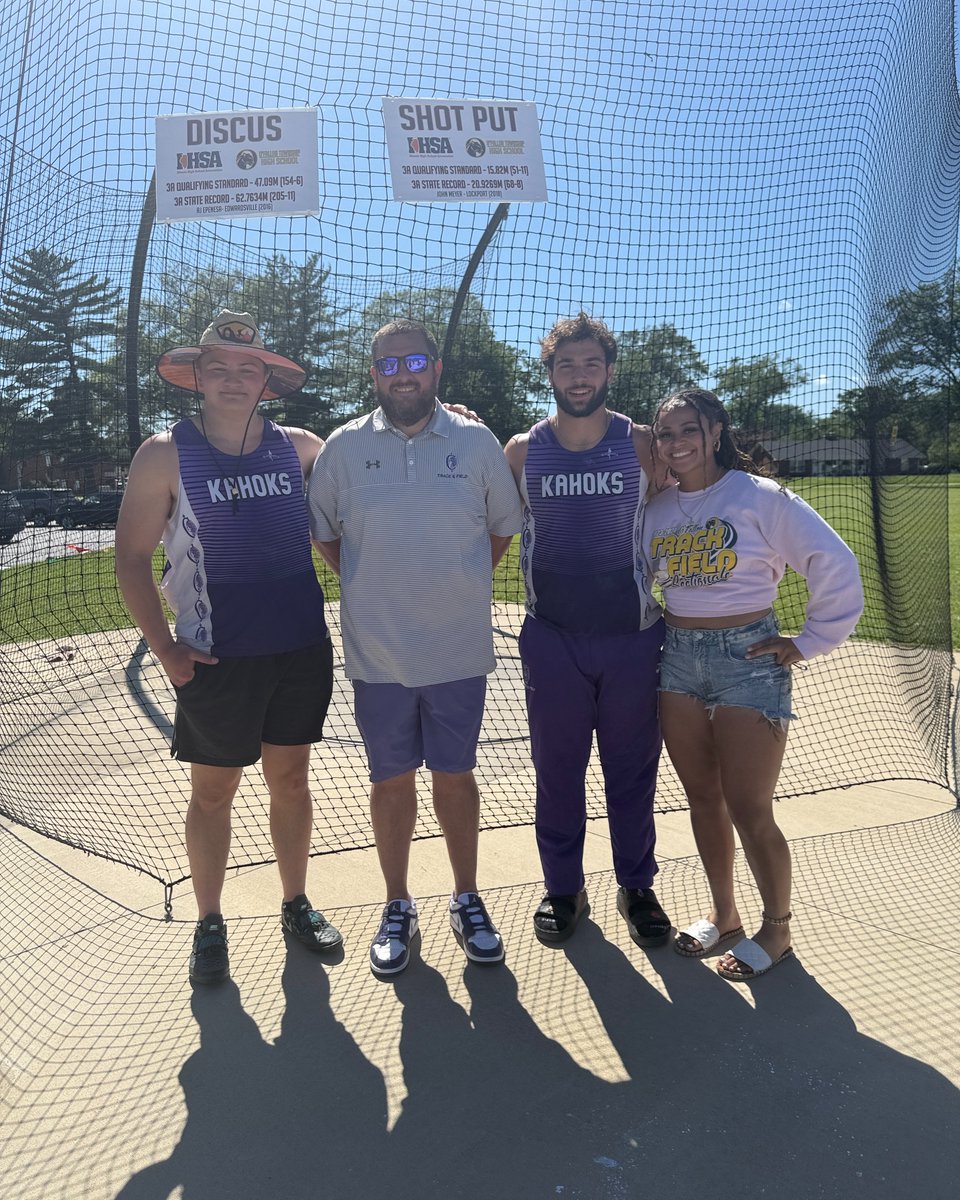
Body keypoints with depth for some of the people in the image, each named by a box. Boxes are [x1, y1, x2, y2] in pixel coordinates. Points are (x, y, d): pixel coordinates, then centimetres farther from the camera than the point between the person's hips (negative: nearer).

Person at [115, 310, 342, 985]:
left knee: (291, 781, 14)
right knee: (213, 792, 10)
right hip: (217, 658, -2)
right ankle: (210, 925, 30)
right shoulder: (165, 455, -4)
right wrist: (165, 650, -6)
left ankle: (297, 904, 34)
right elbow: (133, 558, -1)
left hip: (302, 651, 2)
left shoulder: (301, 449, 2)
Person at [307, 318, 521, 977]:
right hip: (377, 652, 1)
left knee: (455, 775, 11)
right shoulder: (344, 446, 1)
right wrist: (370, 587, 6)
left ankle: (467, 900, 30)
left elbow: (503, 525, 12)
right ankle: (398, 906, 30)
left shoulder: (477, 442, 1)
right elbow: (322, 528, 13)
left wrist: (460, 588, 8)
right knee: (392, 780, 11)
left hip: (460, 650, 0)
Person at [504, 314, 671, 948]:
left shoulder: (642, 443, 0)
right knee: (557, 769, 11)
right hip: (552, 635, 1)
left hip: (632, 633, 0)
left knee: (632, 768, 11)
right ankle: (563, 887, 28)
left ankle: (637, 885, 29)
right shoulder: (522, 451, 2)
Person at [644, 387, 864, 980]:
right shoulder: (656, 511, 6)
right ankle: (723, 913, 34)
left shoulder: (761, 497, -10)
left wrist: (810, 642, -10)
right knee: (703, 798, 14)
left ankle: (777, 928, 24)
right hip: (679, 660, 5)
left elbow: (836, 565, -12)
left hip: (749, 658, -5)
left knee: (749, 810, 0)